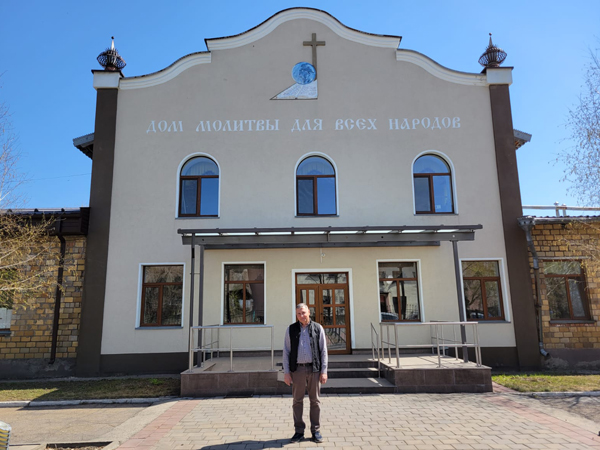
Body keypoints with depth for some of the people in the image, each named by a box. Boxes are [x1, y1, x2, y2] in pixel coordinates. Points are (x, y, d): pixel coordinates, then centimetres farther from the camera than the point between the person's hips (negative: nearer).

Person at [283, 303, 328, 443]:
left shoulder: (318, 328, 1)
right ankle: (299, 431, 17)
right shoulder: (291, 329, 3)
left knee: (315, 400, 6)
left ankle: (316, 431, 17)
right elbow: (286, 352, 3)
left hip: (314, 369, 0)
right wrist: (286, 372, -3)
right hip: (297, 369, 1)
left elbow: (323, 351, 2)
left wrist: (324, 371, -4)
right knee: (297, 401, 6)